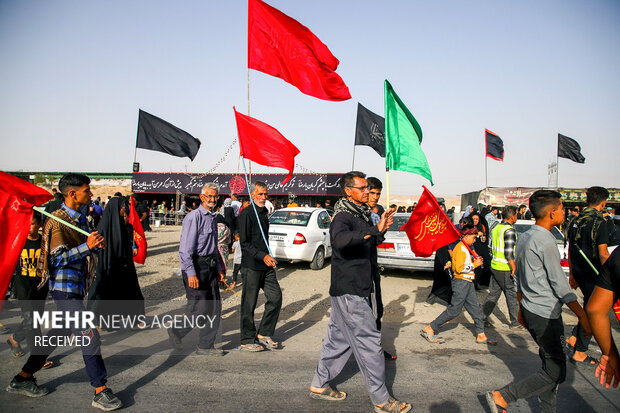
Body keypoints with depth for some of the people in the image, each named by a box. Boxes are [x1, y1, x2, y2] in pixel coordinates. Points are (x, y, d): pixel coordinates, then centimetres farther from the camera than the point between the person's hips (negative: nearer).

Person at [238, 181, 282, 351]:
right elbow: (244, 243, -15)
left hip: (266, 265, 8)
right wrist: (263, 256, -22)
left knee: (276, 297, 5)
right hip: (251, 266, -8)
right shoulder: (246, 214, -11)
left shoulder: (264, 213, 16)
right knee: (249, 305, 2)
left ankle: (264, 333, 20)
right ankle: (247, 340, 15)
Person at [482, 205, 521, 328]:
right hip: (505, 269, -8)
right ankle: (515, 322, 15)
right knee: (512, 295, 5)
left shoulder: (496, 228, 9)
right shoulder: (509, 230, -16)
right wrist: (514, 269, -17)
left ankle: (483, 317, 15)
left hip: (494, 266, 8)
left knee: (493, 293, 14)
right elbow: (508, 253, -21)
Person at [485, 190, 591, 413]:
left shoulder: (525, 237, 10)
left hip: (531, 309, 10)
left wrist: (521, 308, 23)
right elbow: (559, 284, -16)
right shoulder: (546, 241, -18)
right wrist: (583, 316, -9)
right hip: (545, 314, -10)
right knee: (555, 372, -3)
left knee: (551, 363, 19)